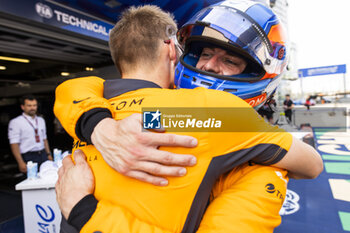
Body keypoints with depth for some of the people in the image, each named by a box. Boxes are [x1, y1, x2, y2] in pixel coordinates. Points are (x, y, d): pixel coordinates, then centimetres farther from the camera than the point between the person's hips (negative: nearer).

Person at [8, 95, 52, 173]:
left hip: (43, 155, 5)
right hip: (28, 157, -5)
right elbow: (14, 144, -10)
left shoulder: (41, 120, 13)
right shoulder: (15, 122, -4)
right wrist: (21, 162, -16)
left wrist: (48, 154, 10)